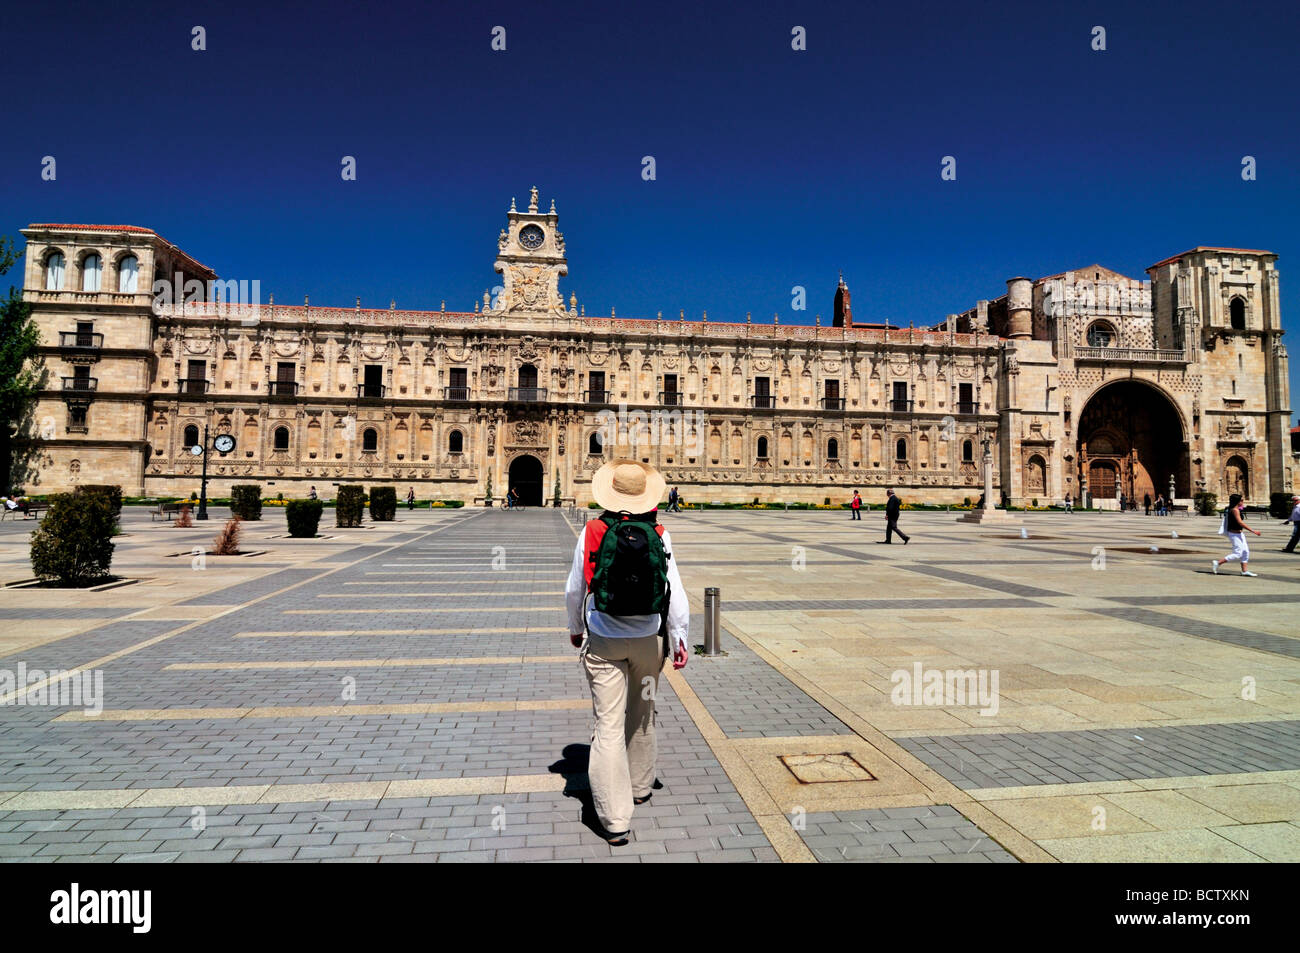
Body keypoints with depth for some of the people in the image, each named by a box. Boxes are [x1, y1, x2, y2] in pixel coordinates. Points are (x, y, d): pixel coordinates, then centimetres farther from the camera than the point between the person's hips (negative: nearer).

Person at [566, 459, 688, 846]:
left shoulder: (591, 532, -8)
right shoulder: (658, 535, -8)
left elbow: (574, 590, 0)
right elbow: (675, 592, -7)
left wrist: (575, 629, 17)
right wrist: (679, 639, 4)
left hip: (603, 641, -1)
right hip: (647, 639, 2)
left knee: (608, 725, 1)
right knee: (642, 716, 22)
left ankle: (615, 820, 0)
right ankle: (640, 787, 40)